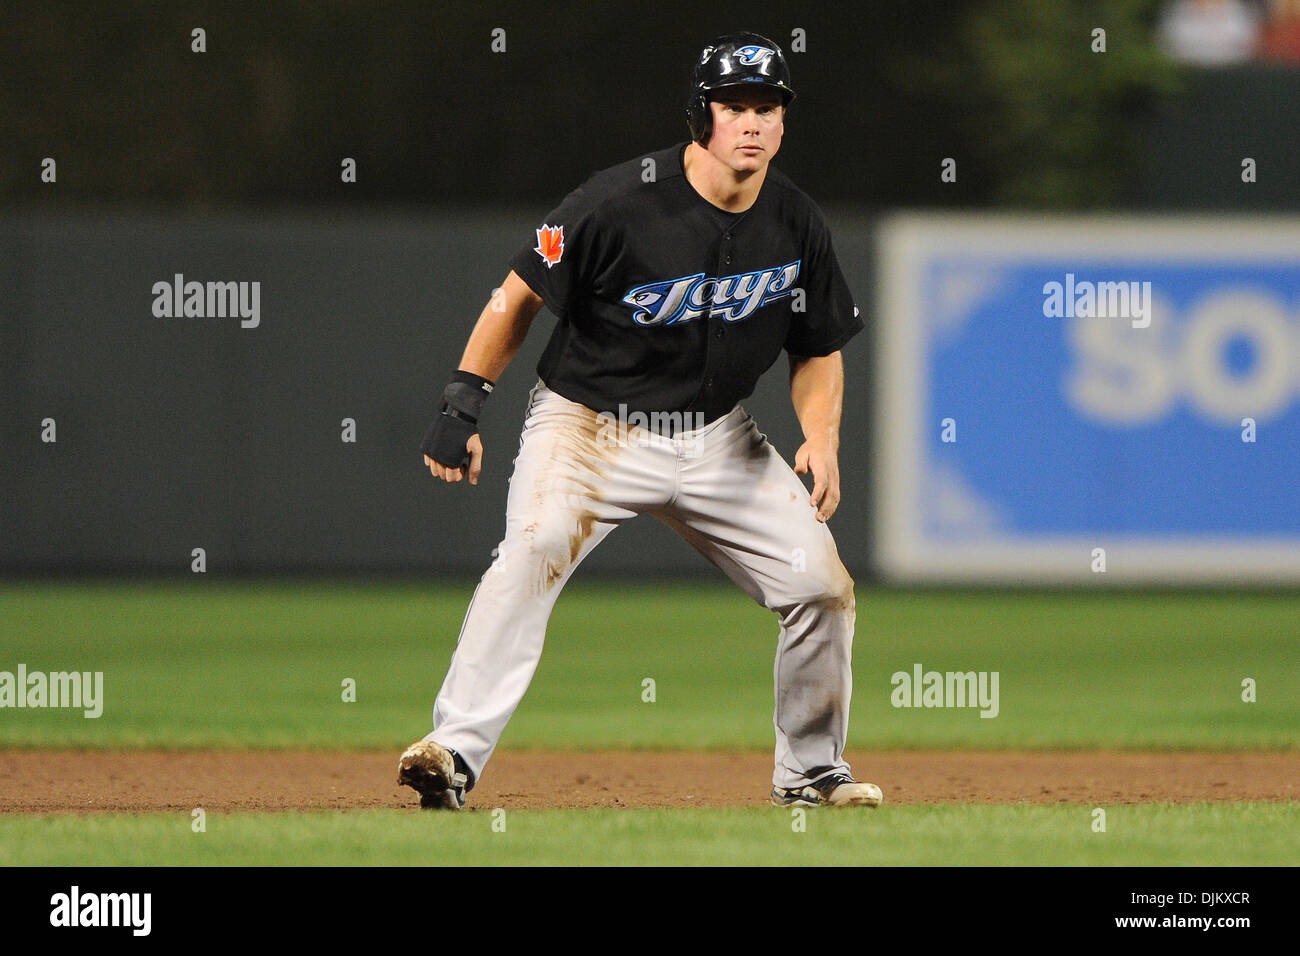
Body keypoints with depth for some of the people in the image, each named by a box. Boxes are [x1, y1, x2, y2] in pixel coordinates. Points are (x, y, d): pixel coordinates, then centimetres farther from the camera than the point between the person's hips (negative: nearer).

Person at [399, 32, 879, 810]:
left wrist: (822, 439, -9)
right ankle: (455, 752, -32)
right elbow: (522, 294, -10)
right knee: (534, 551, -31)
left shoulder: (797, 226, -3)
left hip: (719, 439, 5)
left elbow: (819, 351, 9)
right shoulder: (621, 202, -19)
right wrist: (463, 406, -17)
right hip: (592, 424, -5)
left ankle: (810, 771, 21)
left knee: (822, 586, 0)